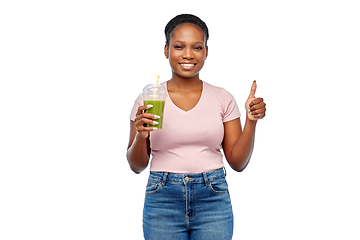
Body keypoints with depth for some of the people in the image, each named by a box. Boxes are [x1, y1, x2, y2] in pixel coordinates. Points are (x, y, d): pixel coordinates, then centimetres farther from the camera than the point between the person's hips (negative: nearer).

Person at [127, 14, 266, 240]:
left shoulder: (223, 99, 1)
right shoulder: (147, 101, -1)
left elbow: (238, 162, 3)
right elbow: (137, 166, 4)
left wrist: (251, 121, -10)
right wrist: (140, 136, -15)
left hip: (213, 199, 1)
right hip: (162, 202, 0)